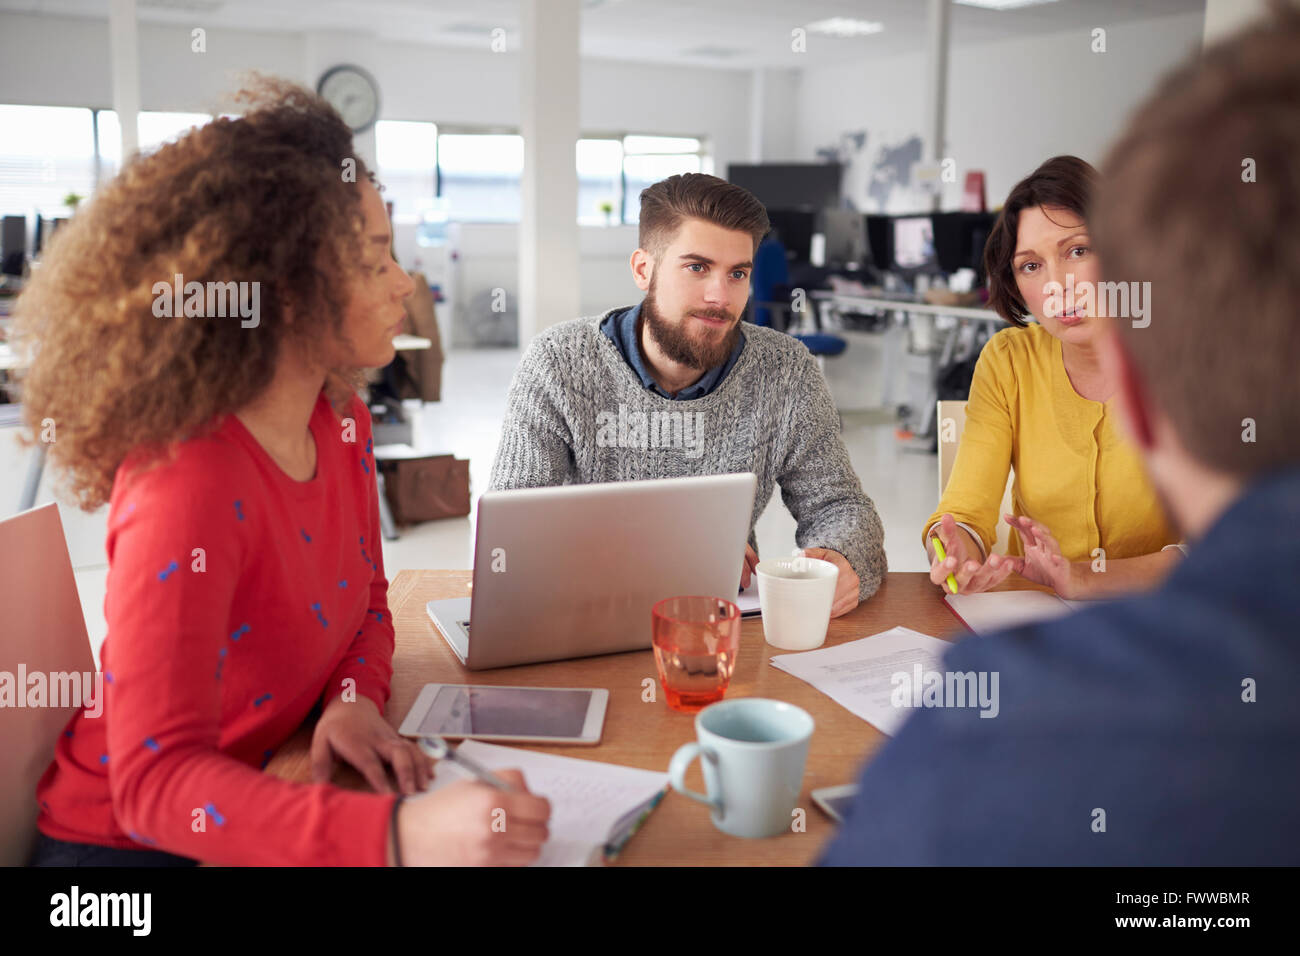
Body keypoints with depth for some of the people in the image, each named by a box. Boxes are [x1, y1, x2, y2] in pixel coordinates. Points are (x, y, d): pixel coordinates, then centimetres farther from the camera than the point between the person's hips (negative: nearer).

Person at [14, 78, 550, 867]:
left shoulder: (342, 420, -3)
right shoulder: (188, 485, -26)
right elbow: (156, 782, -29)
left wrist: (357, 697, -12)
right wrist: (396, 835, -40)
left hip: (277, 779, 6)